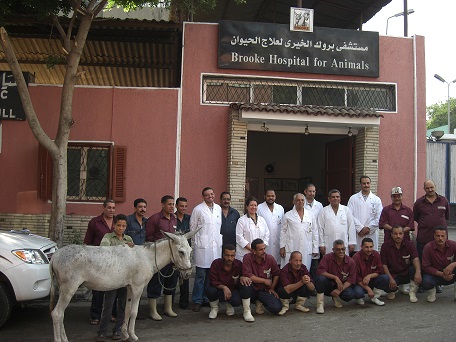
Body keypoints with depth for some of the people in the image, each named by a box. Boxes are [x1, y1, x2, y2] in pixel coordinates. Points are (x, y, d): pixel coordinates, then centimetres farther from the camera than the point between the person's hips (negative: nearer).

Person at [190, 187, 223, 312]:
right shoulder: (198, 209, -2)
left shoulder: (218, 208, 12)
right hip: (202, 247, -4)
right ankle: (197, 301, 8)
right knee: (200, 275, -2)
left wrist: (220, 241, 14)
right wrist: (194, 244, 2)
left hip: (216, 246, 5)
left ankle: (207, 298, 21)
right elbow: (193, 228, 2)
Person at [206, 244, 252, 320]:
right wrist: (224, 287, -32)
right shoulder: (216, 263, -16)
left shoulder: (238, 264, -12)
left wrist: (242, 277, -24)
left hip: (232, 291, 0)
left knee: (237, 301, -33)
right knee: (210, 290, -34)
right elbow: (212, 281, -17)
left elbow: (242, 275, 2)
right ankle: (214, 308, 0)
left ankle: (229, 305, 9)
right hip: (219, 290, 0)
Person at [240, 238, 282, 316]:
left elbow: (276, 274, 7)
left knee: (277, 308, -20)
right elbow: (247, 275, -22)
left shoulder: (270, 258, -5)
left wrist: (272, 288, -1)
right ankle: (246, 309, -16)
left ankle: (260, 302, 13)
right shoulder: (247, 257, -14)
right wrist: (265, 281, -14)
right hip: (252, 289, -2)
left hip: (265, 290, 2)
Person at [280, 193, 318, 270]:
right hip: (291, 249, -2)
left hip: (306, 250, 2)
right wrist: (282, 247, 1)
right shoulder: (288, 215, 6)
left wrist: (315, 249, 8)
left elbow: (315, 232, 12)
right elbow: (283, 231, 7)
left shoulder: (310, 215, 11)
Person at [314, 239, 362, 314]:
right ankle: (320, 304, -17)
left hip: (343, 286, 2)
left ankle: (336, 297, 8)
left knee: (350, 295, -30)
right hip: (329, 285, -2)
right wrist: (335, 277, -26)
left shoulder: (351, 262, -8)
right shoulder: (327, 257, -12)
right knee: (320, 278, -33)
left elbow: (350, 280, -11)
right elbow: (319, 271, -22)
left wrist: (340, 290, -25)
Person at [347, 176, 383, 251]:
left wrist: (368, 228, -7)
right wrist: (360, 228, -10)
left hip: (371, 234, 1)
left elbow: (378, 217, 3)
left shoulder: (377, 200, 9)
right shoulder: (353, 198, 7)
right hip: (357, 234, -1)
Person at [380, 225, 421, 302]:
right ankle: (392, 290, 9)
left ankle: (412, 293, -12)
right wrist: (390, 279, -21)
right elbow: (384, 265, -8)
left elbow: (415, 259, -19)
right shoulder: (385, 246, -6)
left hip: (407, 273, 1)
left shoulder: (409, 244, -3)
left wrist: (418, 272, -39)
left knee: (415, 268, -30)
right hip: (393, 275, -1)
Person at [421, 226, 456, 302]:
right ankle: (431, 290, 6)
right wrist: (441, 274, -24)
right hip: (435, 274, -2)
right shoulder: (428, 247, -17)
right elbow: (426, 267, -15)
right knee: (426, 282, -35)